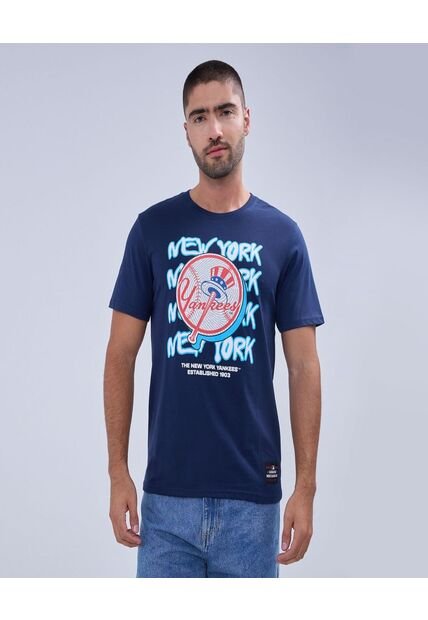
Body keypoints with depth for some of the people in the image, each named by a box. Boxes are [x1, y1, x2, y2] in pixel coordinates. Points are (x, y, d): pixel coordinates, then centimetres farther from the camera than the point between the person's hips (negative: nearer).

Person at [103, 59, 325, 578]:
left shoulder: (282, 235, 2)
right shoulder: (153, 228, 2)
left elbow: (303, 367, 1)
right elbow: (121, 354, 3)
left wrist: (305, 486, -5)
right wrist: (117, 471, -5)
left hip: (253, 496, 0)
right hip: (168, 493, 0)